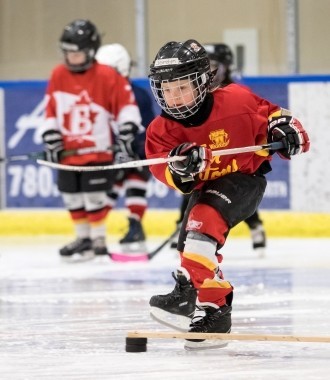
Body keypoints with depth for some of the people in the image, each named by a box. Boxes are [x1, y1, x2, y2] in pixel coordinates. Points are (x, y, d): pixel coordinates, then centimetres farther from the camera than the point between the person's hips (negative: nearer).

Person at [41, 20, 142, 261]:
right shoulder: (58, 76, 3)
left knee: (95, 197, -3)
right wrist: (51, 137, 5)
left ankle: (99, 241, 9)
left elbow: (126, 103, -9)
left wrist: (126, 132, -16)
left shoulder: (107, 76, -11)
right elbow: (51, 109, 11)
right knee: (72, 197, 12)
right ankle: (83, 238, 27)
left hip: (97, 151, -5)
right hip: (68, 151, 5)